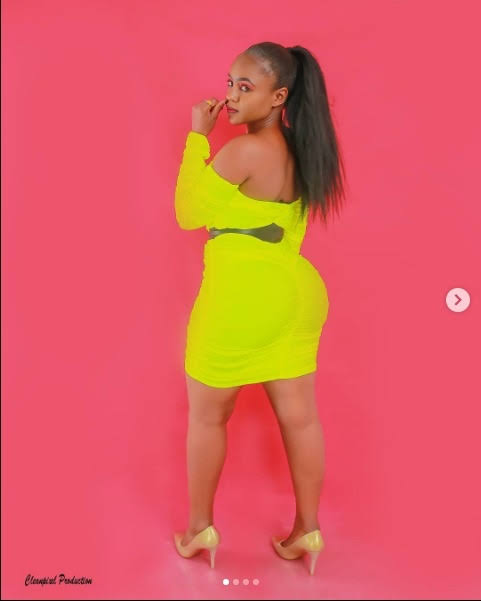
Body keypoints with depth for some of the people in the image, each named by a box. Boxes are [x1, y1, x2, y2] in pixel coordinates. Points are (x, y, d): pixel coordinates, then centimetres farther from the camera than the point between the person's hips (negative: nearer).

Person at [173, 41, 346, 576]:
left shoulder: (243, 151, -15)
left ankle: (200, 528, 28)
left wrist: (197, 137, -4)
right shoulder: (298, 152, 11)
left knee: (206, 416, 12)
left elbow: (189, 213, -6)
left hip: (242, 298, -8)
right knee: (299, 417, 13)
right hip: (295, 293, 8)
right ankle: (307, 530, 26)